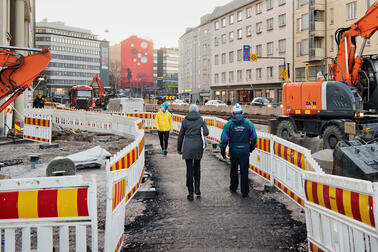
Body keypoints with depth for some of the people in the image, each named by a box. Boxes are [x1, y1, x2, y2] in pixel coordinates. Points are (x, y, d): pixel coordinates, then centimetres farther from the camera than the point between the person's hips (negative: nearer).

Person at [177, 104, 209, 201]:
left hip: (188, 146, -1)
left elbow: (181, 135, 6)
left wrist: (179, 148, 14)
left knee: (189, 169, 3)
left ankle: (190, 193, 4)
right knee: (197, 166, 21)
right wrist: (201, 132, 13)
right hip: (198, 146, 1)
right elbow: (206, 132, -11)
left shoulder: (185, 120, 3)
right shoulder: (201, 120, 1)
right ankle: (197, 188, 10)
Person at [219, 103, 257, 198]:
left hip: (233, 151, 1)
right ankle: (244, 192, 4)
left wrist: (222, 150, 4)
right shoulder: (248, 123, 0)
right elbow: (254, 138, 5)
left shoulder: (229, 124, -3)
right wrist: (251, 148, 21)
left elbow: (224, 138, -5)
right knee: (244, 171, 4)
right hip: (245, 151, -1)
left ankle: (233, 188, 32)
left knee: (234, 170, 19)